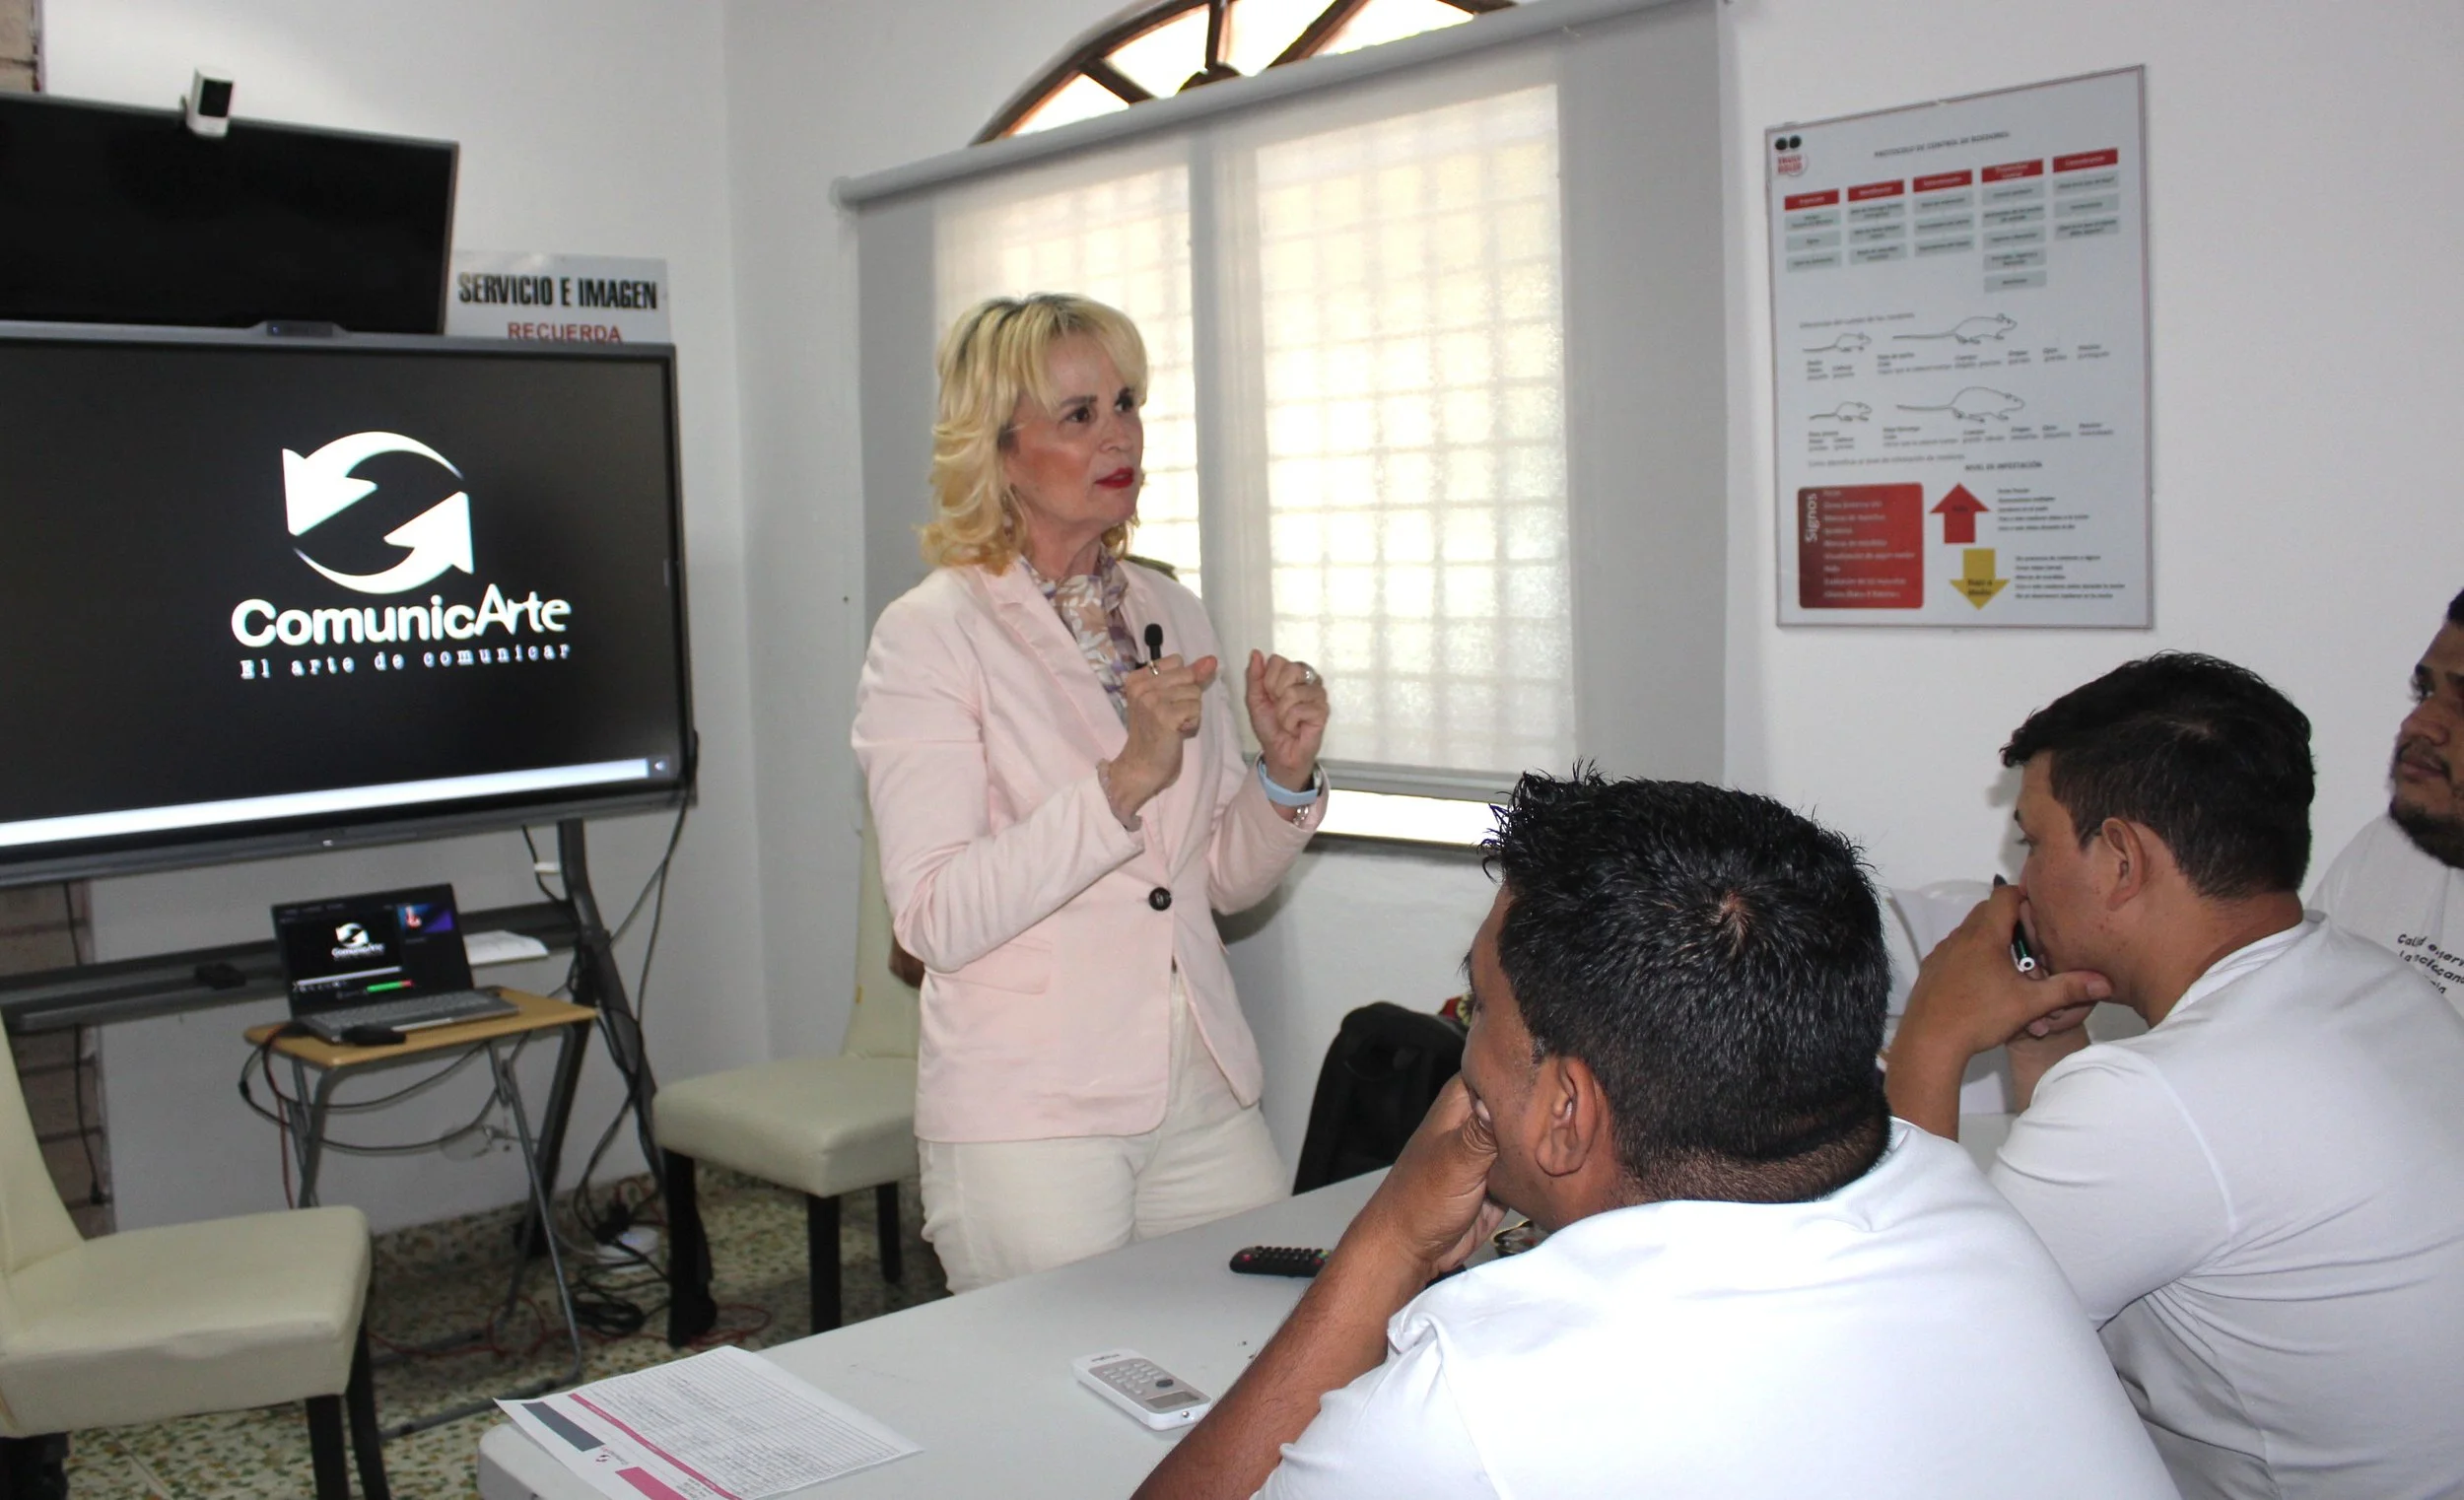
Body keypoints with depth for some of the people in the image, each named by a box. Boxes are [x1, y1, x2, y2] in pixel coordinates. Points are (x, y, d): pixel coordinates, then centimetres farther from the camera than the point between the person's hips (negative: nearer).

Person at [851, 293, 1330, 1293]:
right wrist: (1123, 781, -26)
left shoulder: (1172, 615, 9)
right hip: (1027, 1117, -5)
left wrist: (1285, 774, -4)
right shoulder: (929, 636, -9)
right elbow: (935, 920, -19)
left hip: (1204, 1098, 6)